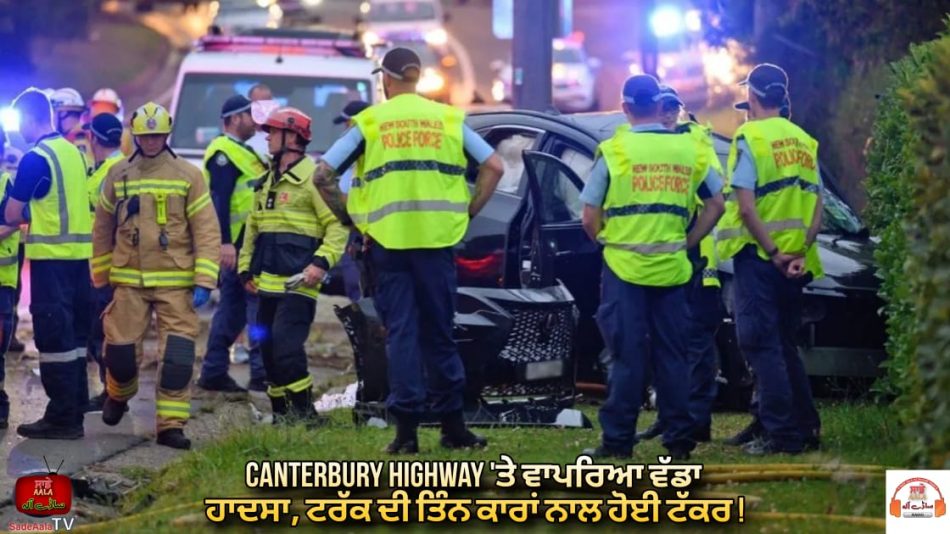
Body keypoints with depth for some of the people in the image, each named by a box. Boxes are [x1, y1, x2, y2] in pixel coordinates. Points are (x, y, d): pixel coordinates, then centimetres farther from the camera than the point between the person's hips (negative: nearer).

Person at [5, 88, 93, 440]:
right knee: (74, 335, 13)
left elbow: (11, 215, -10)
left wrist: (24, 215, 10)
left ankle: (62, 418, -4)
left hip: (51, 257, -8)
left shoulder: (35, 159, -13)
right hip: (79, 253, 8)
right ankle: (74, 409, 18)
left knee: (54, 337, -4)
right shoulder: (74, 152, 11)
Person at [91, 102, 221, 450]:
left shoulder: (188, 176, 0)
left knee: (178, 355, -7)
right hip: (129, 281, 2)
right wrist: (100, 277, 16)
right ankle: (118, 395, 34)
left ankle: (171, 425, 0)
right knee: (120, 348, 2)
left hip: (175, 282, -1)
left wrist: (204, 282, -10)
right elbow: (103, 228, 15)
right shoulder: (118, 176, 7)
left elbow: (207, 230, -3)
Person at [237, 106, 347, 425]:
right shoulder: (268, 180, 19)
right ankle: (281, 413, 18)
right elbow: (253, 226, 25)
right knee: (269, 349, 9)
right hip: (267, 282, 9)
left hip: (297, 281, -9)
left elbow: (338, 225, -10)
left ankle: (305, 413, -10)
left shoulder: (312, 177, -7)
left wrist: (322, 262, -19)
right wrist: (246, 268, 18)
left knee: (287, 345, -17)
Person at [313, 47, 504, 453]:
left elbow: (323, 175, -1)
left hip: (388, 240, -1)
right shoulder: (448, 119, 8)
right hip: (437, 238, 1)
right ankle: (452, 426, 11)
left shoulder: (369, 122, 4)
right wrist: (468, 212, 10)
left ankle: (406, 427, -3)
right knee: (438, 333, 9)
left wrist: (348, 216, 10)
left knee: (400, 332, 2)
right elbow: (493, 167, 3)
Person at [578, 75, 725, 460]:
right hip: (672, 269, 3)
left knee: (627, 356, 0)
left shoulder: (614, 151, -7)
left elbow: (590, 217, -6)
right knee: (671, 355, 10)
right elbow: (715, 204, 10)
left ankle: (618, 441, 1)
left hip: (625, 268, -3)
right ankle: (679, 438, 10)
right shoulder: (689, 150, 4)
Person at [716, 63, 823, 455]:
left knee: (762, 345, -4)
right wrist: (800, 251, 0)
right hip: (796, 265, 7)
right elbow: (817, 209, 8)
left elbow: (747, 206, -16)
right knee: (785, 346, 16)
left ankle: (781, 433, -9)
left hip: (759, 257, -7)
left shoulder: (750, 138, -7)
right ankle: (805, 427, 16)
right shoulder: (804, 142, 14)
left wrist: (772, 253, -13)